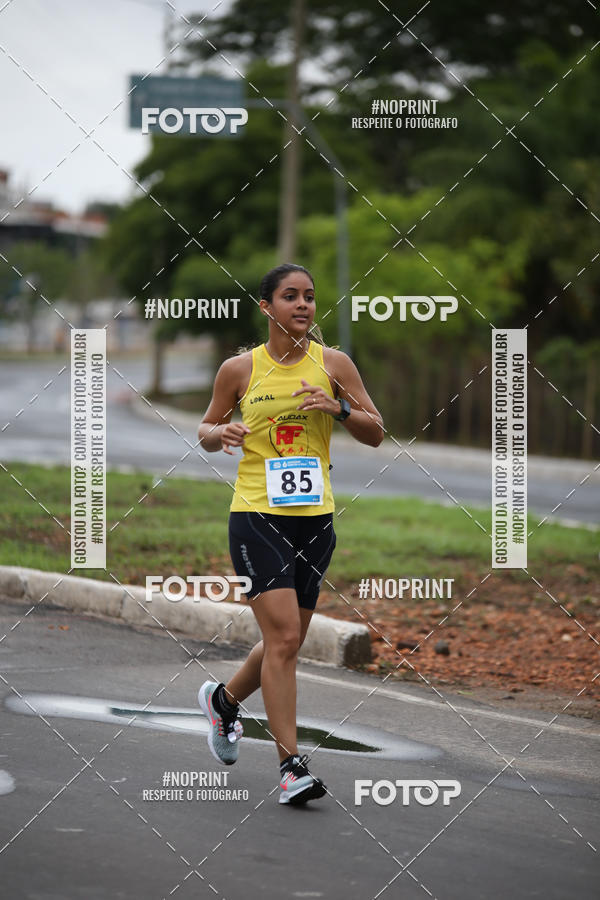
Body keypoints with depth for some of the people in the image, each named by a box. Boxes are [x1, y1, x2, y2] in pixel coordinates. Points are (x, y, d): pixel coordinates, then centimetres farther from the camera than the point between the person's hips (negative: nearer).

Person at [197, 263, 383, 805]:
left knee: (286, 642, 12)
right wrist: (222, 434, -10)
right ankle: (292, 767, -10)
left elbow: (375, 434, 7)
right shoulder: (240, 369, 0)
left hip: (315, 518, 4)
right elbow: (206, 429, 13)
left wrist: (339, 408, -12)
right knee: (284, 638, -14)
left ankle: (224, 699, 42)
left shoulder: (333, 364, 4)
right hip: (256, 517, -3)